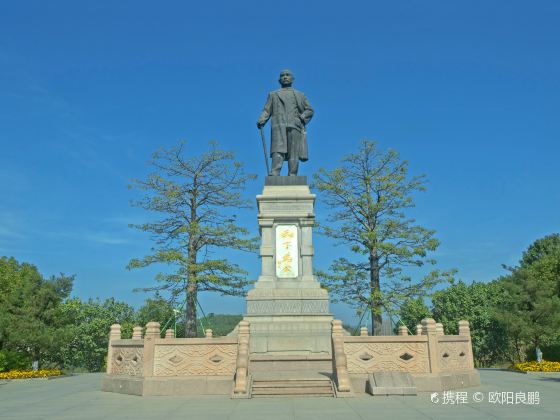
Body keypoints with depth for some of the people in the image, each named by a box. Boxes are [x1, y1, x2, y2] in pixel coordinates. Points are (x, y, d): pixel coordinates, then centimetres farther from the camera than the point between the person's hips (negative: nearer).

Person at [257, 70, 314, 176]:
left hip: (295, 127, 1)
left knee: (294, 154, -8)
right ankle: (274, 176, -29)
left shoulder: (300, 95, 26)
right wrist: (261, 121, -5)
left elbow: (309, 110, 22)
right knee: (278, 151, -18)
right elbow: (266, 110, 15)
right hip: (279, 127, -1)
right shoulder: (273, 95, 26)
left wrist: (302, 117, 0)